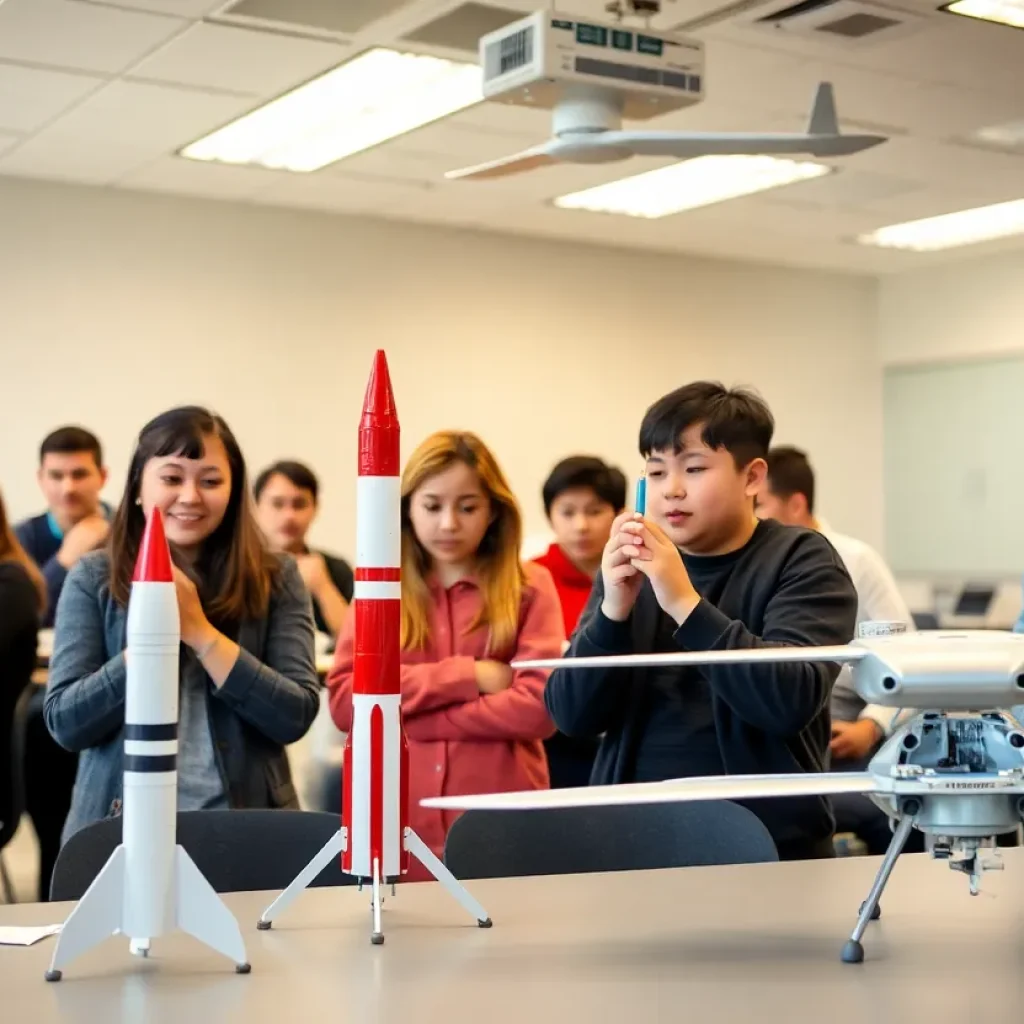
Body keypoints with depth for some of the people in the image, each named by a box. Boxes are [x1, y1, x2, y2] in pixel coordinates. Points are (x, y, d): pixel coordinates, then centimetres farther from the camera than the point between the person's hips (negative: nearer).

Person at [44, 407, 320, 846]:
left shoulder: (275, 578, 2)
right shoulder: (93, 579, 2)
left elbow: (295, 716, -6)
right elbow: (64, 724, -4)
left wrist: (199, 632, -14)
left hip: (245, 823, 0)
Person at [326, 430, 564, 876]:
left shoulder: (529, 588, 1)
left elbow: (539, 705, -11)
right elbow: (344, 701, -4)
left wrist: (403, 717, -9)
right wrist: (465, 676, -11)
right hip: (396, 827, 2)